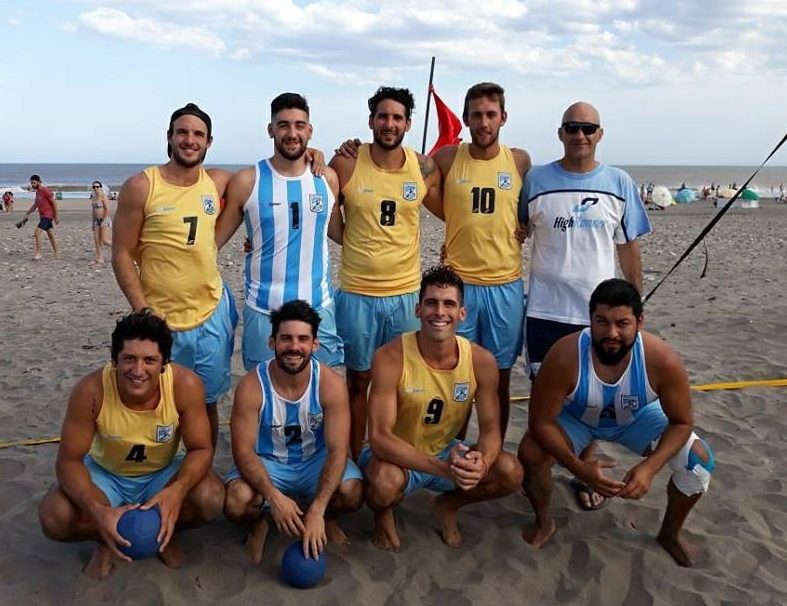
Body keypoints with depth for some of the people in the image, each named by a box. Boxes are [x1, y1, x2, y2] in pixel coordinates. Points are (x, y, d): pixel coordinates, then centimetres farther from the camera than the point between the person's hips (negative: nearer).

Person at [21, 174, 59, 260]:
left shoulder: (45, 191, -14)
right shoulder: (37, 192, 13)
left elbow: (54, 203, -15)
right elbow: (35, 205, 23)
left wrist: (56, 216, -16)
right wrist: (27, 214, 22)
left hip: (47, 216, -10)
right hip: (43, 216, 10)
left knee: (37, 233, -15)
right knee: (51, 235, 12)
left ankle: (38, 254, -13)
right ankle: (56, 255, 17)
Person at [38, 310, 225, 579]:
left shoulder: (185, 385, -30)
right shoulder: (90, 391, -31)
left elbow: (201, 449, -21)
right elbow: (69, 460, -23)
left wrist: (176, 491, -43)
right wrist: (97, 510, -41)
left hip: (162, 473, 0)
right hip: (105, 474, 0)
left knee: (211, 499, -28)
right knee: (53, 518, -26)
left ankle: (164, 532, 7)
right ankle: (107, 540, 8)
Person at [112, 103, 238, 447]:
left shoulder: (218, 182, 2)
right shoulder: (140, 187, -9)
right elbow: (122, 255, -8)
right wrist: (144, 313, -15)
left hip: (213, 315, 4)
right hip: (161, 320, -3)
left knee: (207, 404, 15)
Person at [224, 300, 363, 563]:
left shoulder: (331, 383, -22)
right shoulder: (251, 386, -23)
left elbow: (338, 449, -23)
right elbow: (243, 450, -21)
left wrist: (317, 510, -34)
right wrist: (273, 496, -38)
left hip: (316, 460, 1)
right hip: (267, 463, 0)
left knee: (352, 493, -28)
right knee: (235, 501, -30)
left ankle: (328, 520, 12)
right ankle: (257, 527, 10)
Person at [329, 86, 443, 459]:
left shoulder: (424, 167, 0)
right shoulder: (345, 165, -6)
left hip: (407, 293, 2)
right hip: (356, 293, -2)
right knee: (358, 381, 10)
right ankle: (355, 461, 24)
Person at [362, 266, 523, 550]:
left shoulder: (481, 361, -15)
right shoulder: (391, 357, -26)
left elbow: (490, 429, -9)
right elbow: (379, 436, -30)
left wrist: (482, 462, -35)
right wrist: (443, 467, -43)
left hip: (445, 452, 4)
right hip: (397, 456, -4)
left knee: (511, 472, -19)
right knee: (385, 482, -38)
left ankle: (447, 505, 13)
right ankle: (383, 513, 3)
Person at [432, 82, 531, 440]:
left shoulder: (520, 160, 3)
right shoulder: (446, 159, -1)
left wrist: (522, 231, 2)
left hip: (506, 284, 1)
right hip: (458, 283, -1)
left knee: (499, 379, 10)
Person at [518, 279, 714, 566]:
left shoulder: (662, 360, -34)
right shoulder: (565, 356, -38)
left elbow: (682, 422, -20)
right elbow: (541, 423, -28)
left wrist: (649, 468, -35)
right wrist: (579, 468, -41)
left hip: (637, 419, 2)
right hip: (576, 419, -1)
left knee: (700, 459, -16)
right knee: (530, 454, -26)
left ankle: (670, 533, 13)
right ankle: (544, 521, 6)